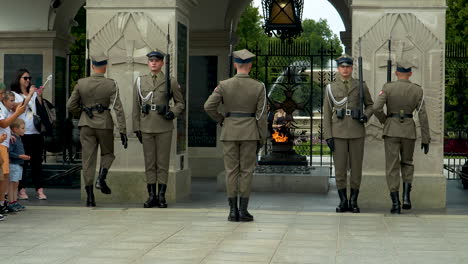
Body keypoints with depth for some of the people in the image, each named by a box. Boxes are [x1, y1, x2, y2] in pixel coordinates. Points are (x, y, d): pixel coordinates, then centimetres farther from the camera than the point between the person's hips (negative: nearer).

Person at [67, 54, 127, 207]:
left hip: (86, 125, 2)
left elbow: (70, 106, 3)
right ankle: (101, 178, -8)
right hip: (104, 124, -2)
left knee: (88, 159, 4)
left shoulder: (81, 83, -1)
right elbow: (118, 109, -13)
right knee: (108, 154, 20)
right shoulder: (111, 85, -7)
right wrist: (123, 131, -13)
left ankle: (89, 196, 0)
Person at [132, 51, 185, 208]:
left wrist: (173, 113, -11)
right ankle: (151, 196, 10)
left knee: (163, 162, 0)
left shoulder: (170, 82, 2)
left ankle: (161, 196, 6)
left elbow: (180, 103, 8)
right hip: (146, 127, 2)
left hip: (164, 127, -2)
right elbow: (136, 107, 9)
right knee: (149, 163, 5)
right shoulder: (140, 81, 8)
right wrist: (136, 128, 5)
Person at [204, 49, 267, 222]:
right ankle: (243, 211, 2)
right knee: (246, 171, 4)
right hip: (250, 133, -1)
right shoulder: (259, 87, -5)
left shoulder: (224, 85, -4)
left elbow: (209, 106, -8)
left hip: (230, 132, 1)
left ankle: (233, 211, 3)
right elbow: (261, 114, -6)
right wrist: (262, 138, 2)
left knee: (231, 171, 5)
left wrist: (221, 120, 9)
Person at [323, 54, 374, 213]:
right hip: (339, 132, 0)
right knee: (340, 167, -1)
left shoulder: (361, 86, 3)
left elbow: (370, 105, 14)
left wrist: (365, 116, -10)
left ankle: (353, 202, 11)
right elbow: (327, 113, 2)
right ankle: (343, 202, 8)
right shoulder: (330, 88, 3)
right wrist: (328, 136, -6)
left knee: (356, 167, 2)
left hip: (357, 132, 0)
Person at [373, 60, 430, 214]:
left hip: (392, 130, -1)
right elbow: (422, 115, -3)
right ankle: (406, 196, 2)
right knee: (407, 163, 20)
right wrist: (425, 139, 1)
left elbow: (376, 108, -15)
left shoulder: (388, 88, -5)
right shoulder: (417, 90, 0)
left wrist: (384, 120, 7)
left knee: (392, 167, 3)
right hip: (409, 131, 2)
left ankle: (395, 204, -4)